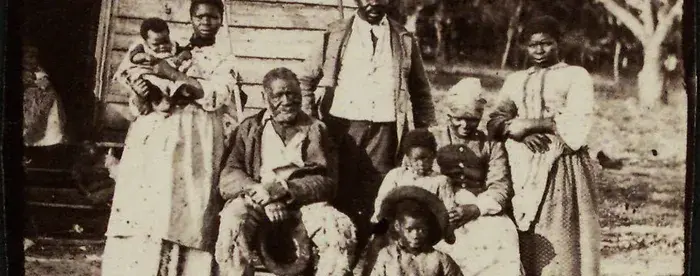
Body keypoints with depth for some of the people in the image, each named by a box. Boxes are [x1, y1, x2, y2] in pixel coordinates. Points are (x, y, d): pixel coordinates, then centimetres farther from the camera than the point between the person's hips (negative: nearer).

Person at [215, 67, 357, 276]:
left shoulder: (316, 129, 14)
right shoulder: (248, 129, 15)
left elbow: (327, 182, 2)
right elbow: (228, 178, 3)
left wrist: (283, 189, -14)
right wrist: (263, 194, -16)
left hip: (304, 201, 0)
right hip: (258, 200, 0)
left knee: (342, 232, -29)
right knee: (232, 222, -34)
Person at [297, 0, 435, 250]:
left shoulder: (404, 40, 11)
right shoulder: (335, 35, 8)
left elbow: (421, 91, 16)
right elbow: (306, 79, 11)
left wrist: (422, 132, 9)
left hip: (384, 130, 1)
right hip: (342, 126, 0)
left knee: (376, 197, 0)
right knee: (339, 193, 0)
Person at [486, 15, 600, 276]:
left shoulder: (576, 76, 6)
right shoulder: (515, 80, 19)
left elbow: (577, 126, -7)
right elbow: (494, 122, 9)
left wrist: (530, 123, -10)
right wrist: (518, 131, -11)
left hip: (563, 169, -3)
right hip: (525, 170, 4)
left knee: (563, 242, -7)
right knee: (528, 246, 0)